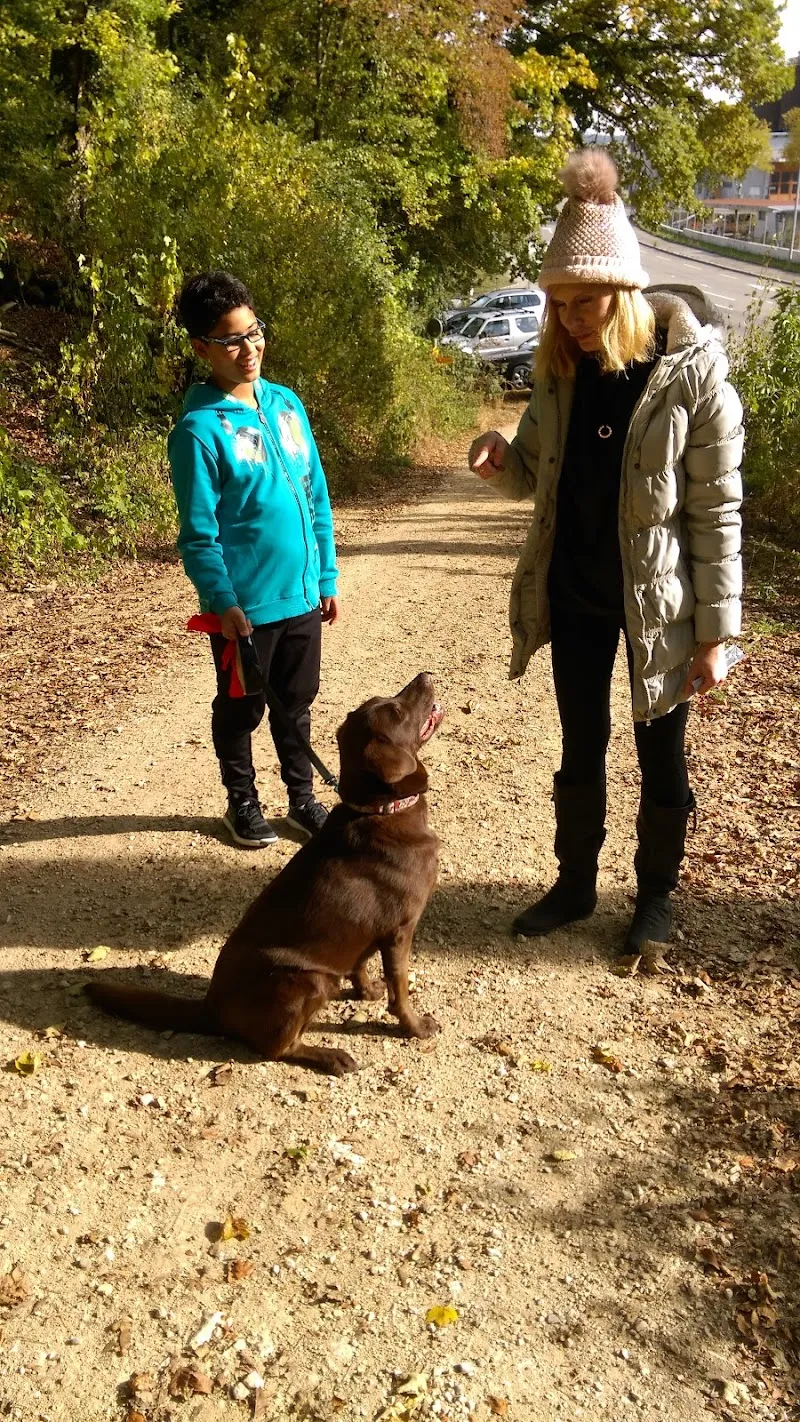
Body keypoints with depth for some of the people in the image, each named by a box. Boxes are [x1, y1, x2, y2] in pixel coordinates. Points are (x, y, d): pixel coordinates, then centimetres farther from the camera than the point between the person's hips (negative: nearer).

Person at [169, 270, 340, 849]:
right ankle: (243, 802, 33)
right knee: (240, 710, 13)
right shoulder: (199, 429, -14)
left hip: (301, 595, 5)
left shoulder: (286, 403, 3)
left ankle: (303, 796, 35)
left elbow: (317, 497, 9)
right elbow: (199, 534, -13)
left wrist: (326, 576, 9)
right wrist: (222, 603, -18)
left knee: (297, 703, 18)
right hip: (245, 605, -5)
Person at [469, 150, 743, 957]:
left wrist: (716, 631, -13)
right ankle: (575, 884, 34)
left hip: (656, 597, -4)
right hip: (573, 590, 5)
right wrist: (501, 464, -15)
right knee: (580, 747, 16)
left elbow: (716, 511, -13)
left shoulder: (691, 372, -16)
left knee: (660, 753, 11)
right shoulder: (562, 368, -1)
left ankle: (655, 895, 31)